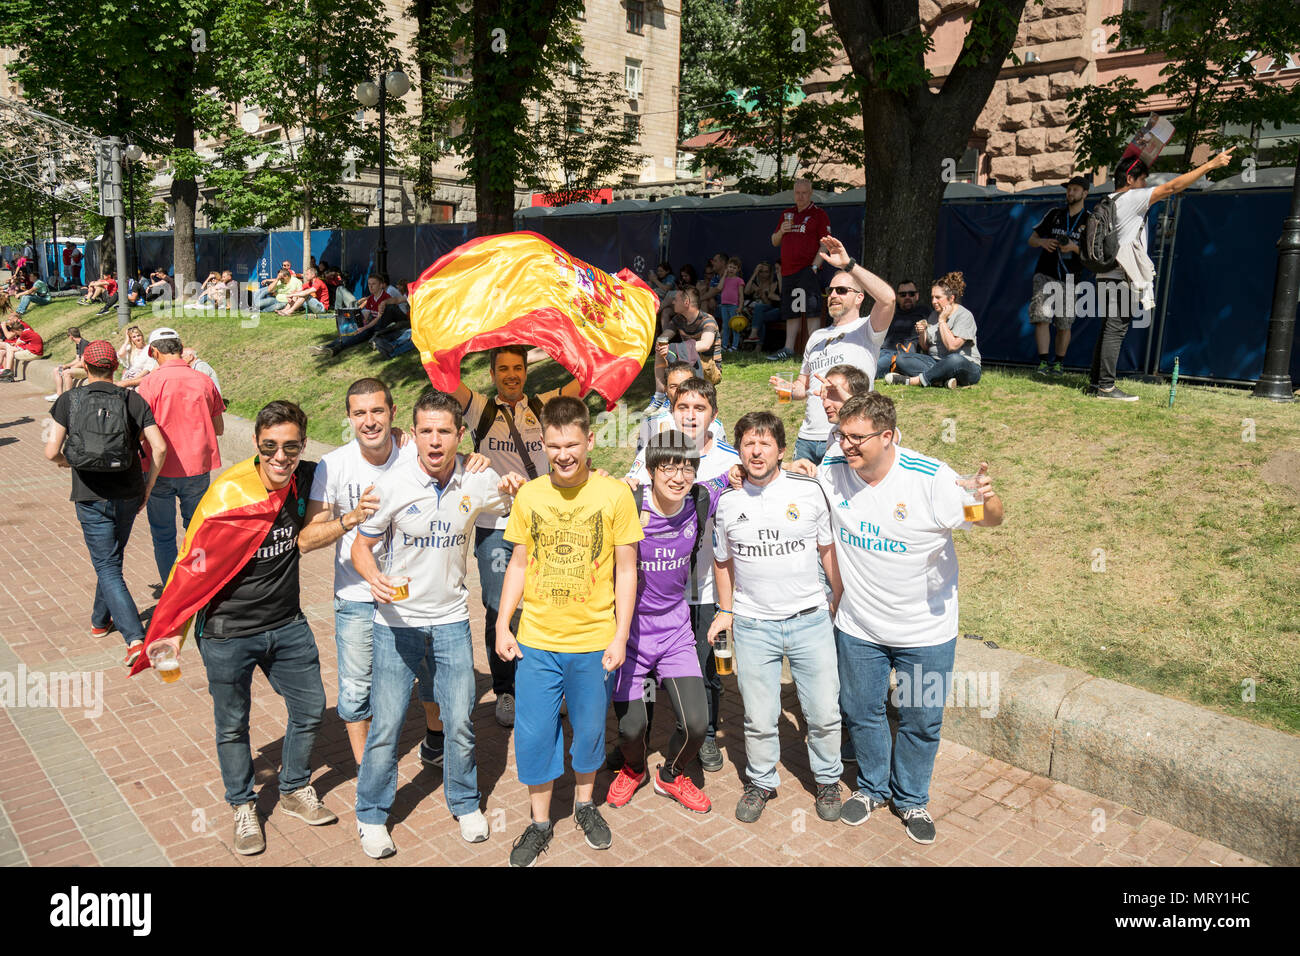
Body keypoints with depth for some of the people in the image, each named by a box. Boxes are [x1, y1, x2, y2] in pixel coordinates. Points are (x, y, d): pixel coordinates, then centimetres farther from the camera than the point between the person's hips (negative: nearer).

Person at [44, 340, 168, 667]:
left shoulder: (68, 400, -4)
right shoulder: (133, 400, -1)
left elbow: (52, 451, -10)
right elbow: (159, 447, -8)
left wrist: (69, 462, 13)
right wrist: (147, 487, 3)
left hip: (90, 498, -2)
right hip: (128, 496, 2)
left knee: (108, 569, 1)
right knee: (111, 559, 23)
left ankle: (136, 639, -11)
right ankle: (101, 619, 40)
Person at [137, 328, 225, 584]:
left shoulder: (151, 382, -10)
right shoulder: (204, 381, 0)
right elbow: (219, 429, 6)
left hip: (160, 470, -3)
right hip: (197, 467, 3)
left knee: (163, 536, 11)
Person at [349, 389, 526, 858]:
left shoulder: (478, 481, -6)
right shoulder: (392, 484, -12)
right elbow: (361, 545, -2)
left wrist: (517, 489, -11)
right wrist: (373, 577, -24)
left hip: (451, 620, 2)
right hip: (398, 619, -1)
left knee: (460, 721, 7)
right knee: (386, 723, 4)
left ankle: (465, 803, 32)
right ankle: (371, 814, 26)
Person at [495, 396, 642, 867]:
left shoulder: (615, 494, -8)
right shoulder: (528, 495, -1)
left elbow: (627, 571, -3)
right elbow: (519, 564, 7)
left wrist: (621, 636, -7)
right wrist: (502, 626, 3)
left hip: (594, 641, -1)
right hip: (536, 639, 2)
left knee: (590, 730, 14)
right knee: (533, 735, 7)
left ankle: (585, 804, 40)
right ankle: (540, 822, 27)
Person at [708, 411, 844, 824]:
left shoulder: (809, 491, -3)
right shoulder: (727, 501, 1)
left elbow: (828, 548, 8)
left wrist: (840, 598, 8)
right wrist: (725, 610, 16)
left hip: (810, 619, 0)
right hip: (752, 625, 1)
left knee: (824, 713, 7)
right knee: (759, 719, 7)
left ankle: (828, 780, 32)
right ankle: (760, 782, 31)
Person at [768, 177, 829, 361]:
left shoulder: (819, 214, 0)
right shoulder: (787, 214, 18)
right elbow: (775, 242, 23)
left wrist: (814, 267, -16)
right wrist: (781, 231, 1)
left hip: (806, 271, -6)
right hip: (788, 271, 6)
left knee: (810, 311, -12)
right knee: (791, 312, 9)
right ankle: (788, 350, 14)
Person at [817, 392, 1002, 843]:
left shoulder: (931, 479, -21)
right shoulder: (831, 473, -11)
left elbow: (991, 521, -11)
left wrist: (988, 498, -33)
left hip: (926, 629, -2)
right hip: (858, 627, 3)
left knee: (921, 720, 15)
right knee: (861, 712, 19)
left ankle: (912, 799, 41)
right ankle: (872, 786, 46)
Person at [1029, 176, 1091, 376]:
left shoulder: (1090, 221, 1)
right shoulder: (1054, 214, 8)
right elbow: (1031, 240, 10)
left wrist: (1074, 247, -21)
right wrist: (1043, 242, -13)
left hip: (1069, 279, -1)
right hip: (1045, 275, 1)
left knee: (1063, 325, 4)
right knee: (1042, 318, -13)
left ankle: (1059, 363, 19)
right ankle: (1042, 363, -14)